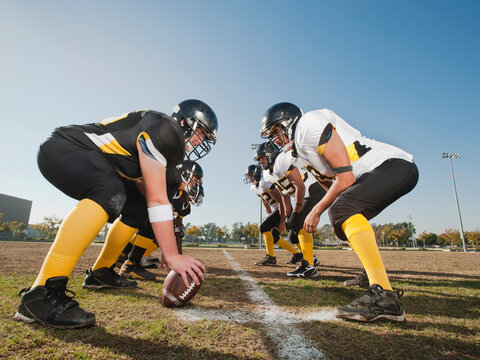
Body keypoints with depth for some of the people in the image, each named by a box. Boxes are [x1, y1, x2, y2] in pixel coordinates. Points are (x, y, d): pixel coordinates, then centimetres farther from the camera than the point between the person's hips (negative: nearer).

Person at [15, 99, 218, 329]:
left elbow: (149, 194, 15)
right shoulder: (162, 130, -21)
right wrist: (173, 256, -24)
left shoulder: (169, 144, 10)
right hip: (60, 148, -10)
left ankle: (101, 273, 18)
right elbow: (157, 201, -27)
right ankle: (41, 293, -33)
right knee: (111, 194, -36)